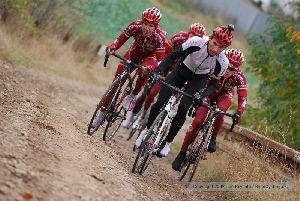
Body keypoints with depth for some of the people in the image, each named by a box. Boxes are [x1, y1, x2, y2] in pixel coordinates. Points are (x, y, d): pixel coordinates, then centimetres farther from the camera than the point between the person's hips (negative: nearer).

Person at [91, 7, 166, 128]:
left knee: (144, 71, -37)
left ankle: (133, 96, -9)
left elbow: (160, 59, -34)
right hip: (135, 52, 3)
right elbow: (121, 39, -17)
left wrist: (150, 67, -53)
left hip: (150, 56, -2)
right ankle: (101, 114, 8)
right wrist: (112, 48, -37)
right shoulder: (135, 26, -29)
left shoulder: (159, 36, -34)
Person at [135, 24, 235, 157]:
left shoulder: (222, 62, -29)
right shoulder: (196, 42, -33)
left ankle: (167, 142, -2)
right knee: (160, 103, -9)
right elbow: (173, 56, -24)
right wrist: (157, 71, -35)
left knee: (183, 107, -21)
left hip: (199, 78, 0)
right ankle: (148, 130, 21)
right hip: (182, 70, 0)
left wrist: (201, 94, -38)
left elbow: (213, 85, -18)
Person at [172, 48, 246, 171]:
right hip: (208, 92, 0)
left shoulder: (239, 77, -28)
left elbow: (242, 98, -30)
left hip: (224, 94, 0)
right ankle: (182, 153, -5)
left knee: (220, 110, -36)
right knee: (198, 121, -16)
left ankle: (212, 139, -16)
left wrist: (239, 112, -47)